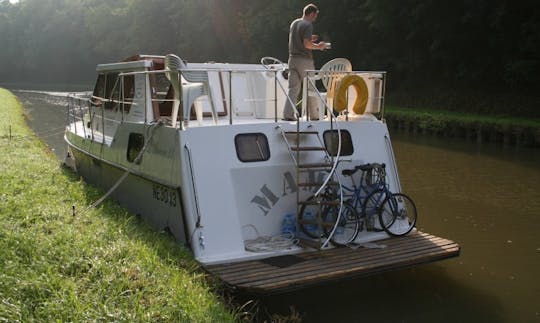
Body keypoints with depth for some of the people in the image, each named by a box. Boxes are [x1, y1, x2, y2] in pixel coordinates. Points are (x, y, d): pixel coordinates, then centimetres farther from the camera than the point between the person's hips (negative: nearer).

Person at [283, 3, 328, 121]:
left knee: (293, 88, 3)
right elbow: (307, 44, -20)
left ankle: (288, 114, -5)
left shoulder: (294, 23, 14)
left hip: (292, 59, 7)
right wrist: (318, 46, -5)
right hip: (304, 60, -7)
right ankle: (314, 115, 11)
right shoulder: (308, 25, -11)